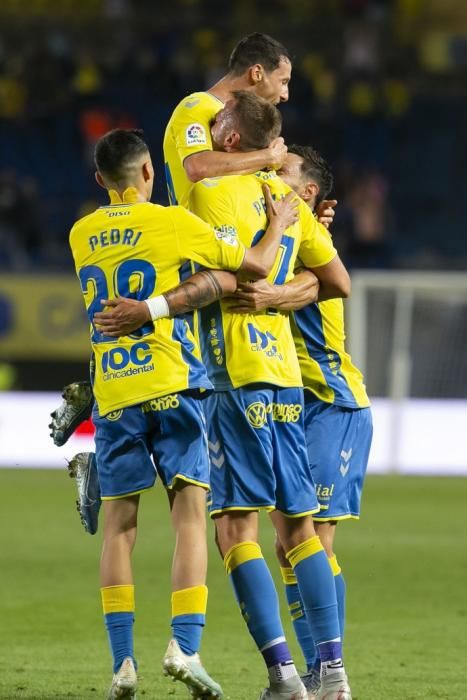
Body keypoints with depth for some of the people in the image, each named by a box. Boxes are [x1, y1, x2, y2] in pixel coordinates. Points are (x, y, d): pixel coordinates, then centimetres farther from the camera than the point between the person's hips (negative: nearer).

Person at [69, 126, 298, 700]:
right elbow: (256, 265, 2)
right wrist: (278, 225, 19)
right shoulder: (174, 223, -3)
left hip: (112, 395, 3)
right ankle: (185, 645, -15)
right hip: (172, 387, -3)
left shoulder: (82, 236, 10)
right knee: (190, 517, -1)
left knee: (118, 527, 7)